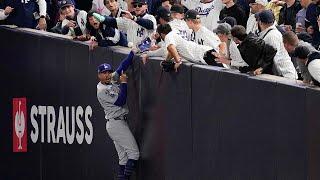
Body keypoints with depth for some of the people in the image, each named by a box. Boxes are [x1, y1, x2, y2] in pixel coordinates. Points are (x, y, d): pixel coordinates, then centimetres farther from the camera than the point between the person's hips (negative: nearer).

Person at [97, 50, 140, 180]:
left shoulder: (113, 79, 11)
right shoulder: (102, 90, -14)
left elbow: (123, 66, 15)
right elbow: (120, 101, -18)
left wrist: (133, 52, 10)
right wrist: (124, 83, -13)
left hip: (118, 124, 10)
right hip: (116, 124, -10)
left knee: (123, 158, 8)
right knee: (133, 153, -13)